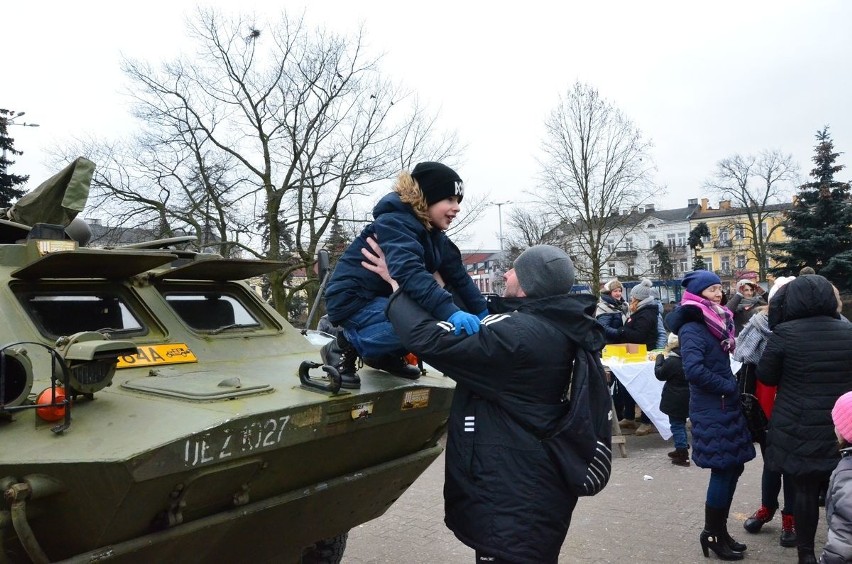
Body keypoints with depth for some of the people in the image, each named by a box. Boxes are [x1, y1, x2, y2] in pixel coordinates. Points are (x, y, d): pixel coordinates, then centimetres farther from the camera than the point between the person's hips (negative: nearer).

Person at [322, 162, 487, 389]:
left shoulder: (434, 235, 7)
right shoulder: (395, 223, -21)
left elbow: (458, 276, 4)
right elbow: (407, 271, -38)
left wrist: (483, 314, -6)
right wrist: (449, 312, -49)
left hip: (386, 299, 9)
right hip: (354, 302, -9)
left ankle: (386, 354, 9)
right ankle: (346, 346, -11)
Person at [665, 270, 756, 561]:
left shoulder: (717, 321, 13)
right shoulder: (692, 328, -15)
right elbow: (694, 369, -27)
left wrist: (733, 387, 3)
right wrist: (730, 387, -16)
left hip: (727, 404, 9)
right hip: (711, 408, -9)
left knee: (734, 466, 12)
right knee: (723, 469, -2)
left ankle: (718, 530, 25)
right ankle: (712, 534, 13)